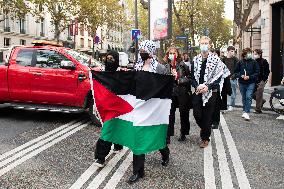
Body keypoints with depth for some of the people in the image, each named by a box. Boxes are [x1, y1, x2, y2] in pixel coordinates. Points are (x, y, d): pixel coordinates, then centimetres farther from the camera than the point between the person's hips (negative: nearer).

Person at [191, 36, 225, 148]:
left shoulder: (215, 60, -3)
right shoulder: (195, 60, 8)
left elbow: (218, 76, -6)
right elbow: (192, 76, 8)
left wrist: (207, 86, -18)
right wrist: (197, 86, -10)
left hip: (210, 92, -3)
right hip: (197, 92, 3)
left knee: (207, 116, 1)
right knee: (197, 114, 0)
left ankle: (205, 138, 17)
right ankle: (205, 129, 30)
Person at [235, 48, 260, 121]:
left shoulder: (254, 62, -1)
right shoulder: (240, 62, 3)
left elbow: (257, 73, -2)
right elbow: (236, 72, 6)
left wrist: (249, 77, -15)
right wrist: (241, 76, -12)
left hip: (251, 83, -2)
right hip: (242, 83, 3)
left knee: (248, 97, -14)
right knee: (244, 98, 14)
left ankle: (247, 113, -14)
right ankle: (244, 111, 28)